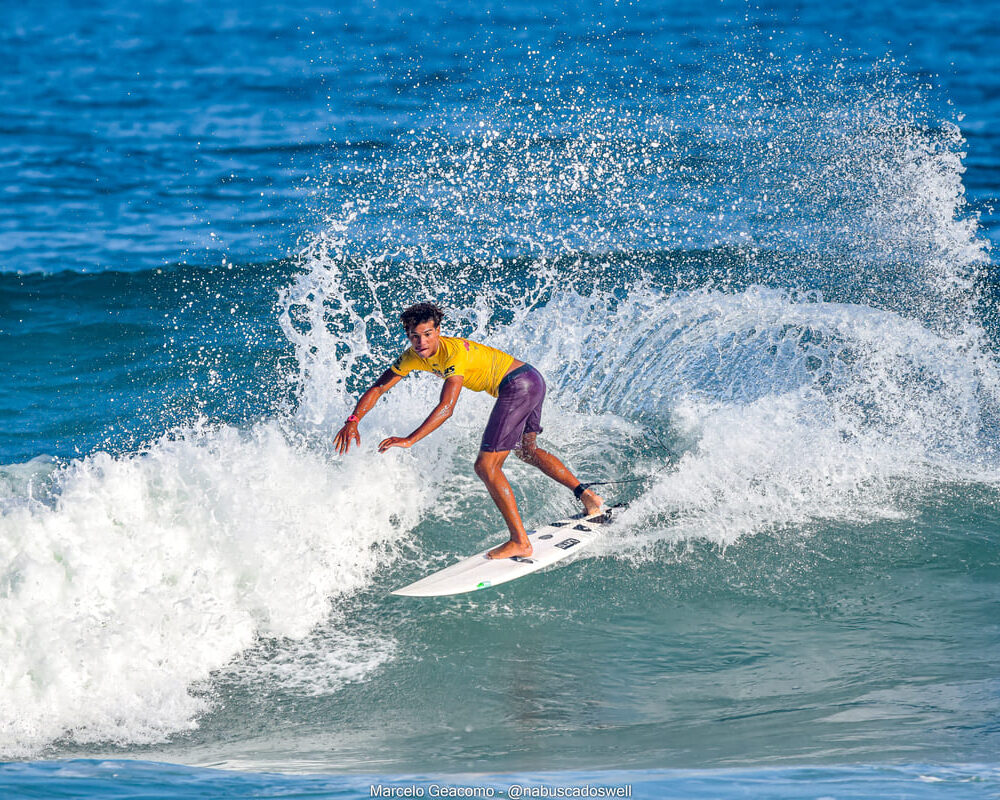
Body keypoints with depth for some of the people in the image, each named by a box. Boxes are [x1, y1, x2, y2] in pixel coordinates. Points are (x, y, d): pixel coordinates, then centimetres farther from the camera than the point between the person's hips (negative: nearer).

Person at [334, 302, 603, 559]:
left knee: (487, 466, -13)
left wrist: (410, 440, -41)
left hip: (518, 384, -10)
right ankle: (585, 495, 38)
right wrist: (353, 421, -14)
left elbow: (446, 408, -34)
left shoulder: (454, 352, -26)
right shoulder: (414, 356, 0)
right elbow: (378, 388, 1)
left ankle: (520, 542, -12)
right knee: (526, 449, 31)